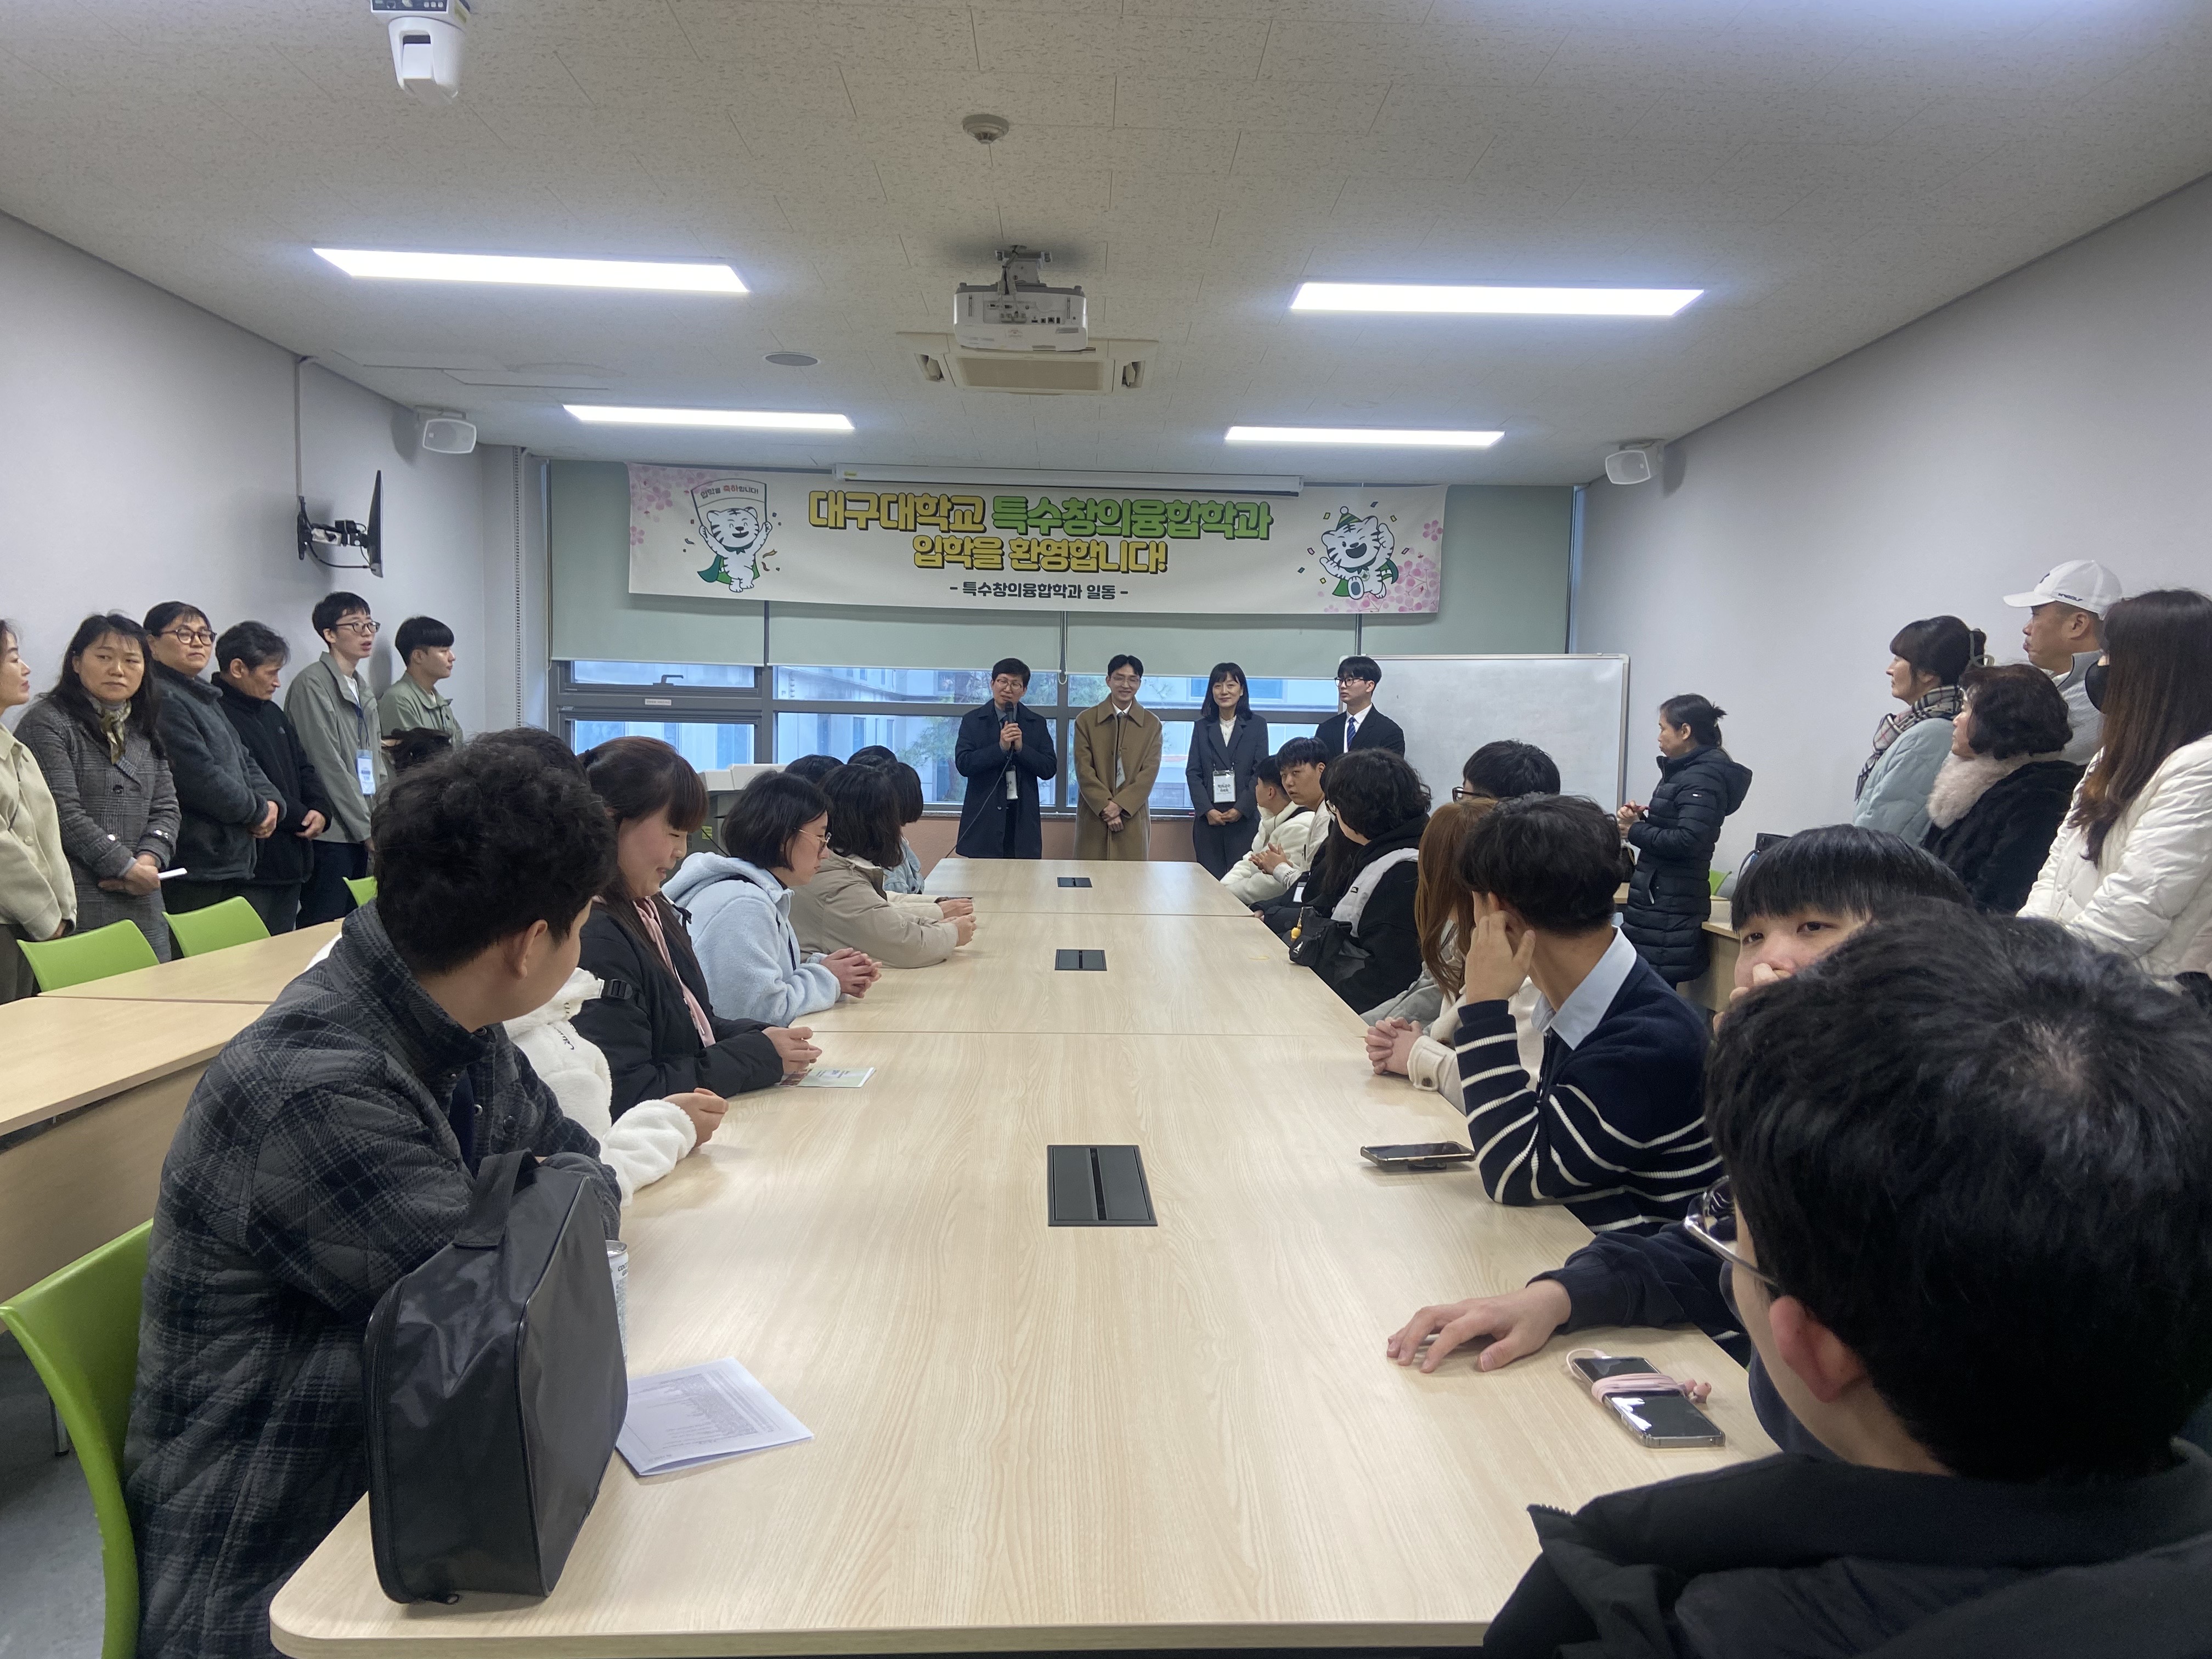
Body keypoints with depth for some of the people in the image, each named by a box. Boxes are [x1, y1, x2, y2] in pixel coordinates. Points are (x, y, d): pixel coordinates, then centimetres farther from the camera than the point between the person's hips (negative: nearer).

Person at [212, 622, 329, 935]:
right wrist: (301, 816, -11)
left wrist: (320, 810, 1)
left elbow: (303, 767, 20)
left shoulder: (272, 713, 18)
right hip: (249, 871, -9)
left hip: (290, 863, 9)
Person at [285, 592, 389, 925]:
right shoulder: (312, 684, -9)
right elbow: (329, 766, -14)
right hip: (330, 834, -8)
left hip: (363, 832, 8)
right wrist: (368, 829, -13)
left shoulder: (363, 690, 17)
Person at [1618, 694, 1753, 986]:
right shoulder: (1684, 772, 17)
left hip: (1670, 906, -10)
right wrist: (1641, 818, 6)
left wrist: (1635, 831, -12)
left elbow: (1686, 841, -23)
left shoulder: (1703, 778, -13)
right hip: (1656, 900, 10)